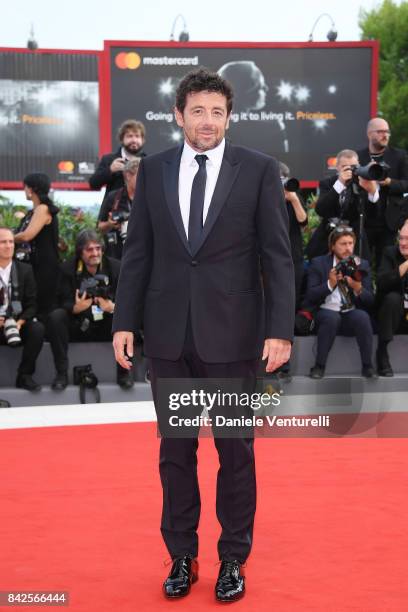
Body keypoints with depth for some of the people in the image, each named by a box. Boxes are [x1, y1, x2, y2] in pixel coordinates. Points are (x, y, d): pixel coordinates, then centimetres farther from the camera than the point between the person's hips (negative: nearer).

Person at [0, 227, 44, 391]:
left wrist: (20, 322, -17)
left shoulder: (25, 270, 5)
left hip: (19, 325, 2)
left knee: (37, 328, -30)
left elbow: (31, 304, 3)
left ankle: (24, 376, -15)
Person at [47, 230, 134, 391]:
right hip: (78, 326, 0)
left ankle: (123, 372, -14)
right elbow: (64, 302, -9)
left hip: (108, 327, 0)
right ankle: (61, 373, -19)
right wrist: (76, 308, -33)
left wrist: (112, 307, -31)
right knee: (55, 317, -27)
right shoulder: (68, 268, -3)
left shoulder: (115, 266, -2)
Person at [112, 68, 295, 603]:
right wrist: (125, 321, 1)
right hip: (168, 332, 2)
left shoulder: (259, 170, -2)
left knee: (235, 448, 8)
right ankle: (182, 556, 25)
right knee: (176, 449, 11)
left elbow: (277, 256, -4)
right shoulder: (153, 170, 6)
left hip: (232, 332, -2)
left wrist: (280, 329, -11)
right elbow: (137, 252, 7)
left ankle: (233, 558, 23)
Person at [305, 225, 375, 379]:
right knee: (332, 316, -35)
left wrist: (358, 288, -19)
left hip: (352, 315, 1)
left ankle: (367, 366, -19)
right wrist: (330, 284, -21)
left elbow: (370, 301, 2)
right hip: (326, 313, -1)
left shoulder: (362, 265, 8)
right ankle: (319, 366, -23)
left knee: (362, 316, -31)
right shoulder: (318, 263, 2)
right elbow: (310, 297, -6)